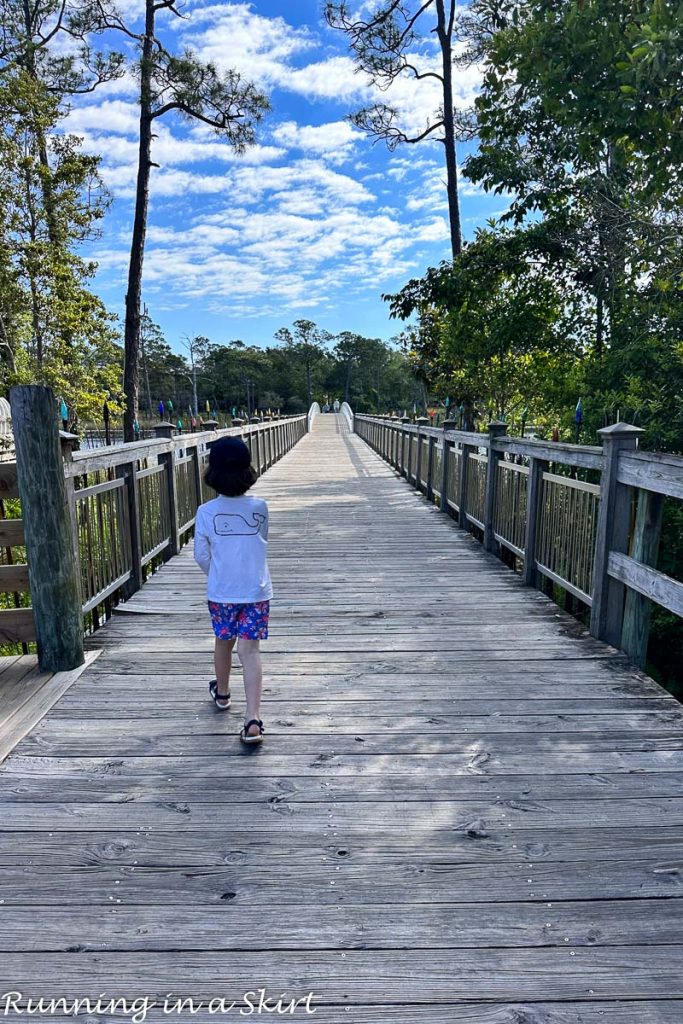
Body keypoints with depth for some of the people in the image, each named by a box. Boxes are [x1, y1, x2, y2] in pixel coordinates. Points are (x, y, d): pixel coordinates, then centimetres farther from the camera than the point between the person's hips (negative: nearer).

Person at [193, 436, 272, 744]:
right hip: (256, 591, 0)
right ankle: (253, 718, -6)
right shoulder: (260, 507, -7)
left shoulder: (206, 512, -10)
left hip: (220, 592, 1)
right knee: (250, 651, 1)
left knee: (223, 642, 22)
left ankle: (222, 693, 46)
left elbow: (201, 556, -2)